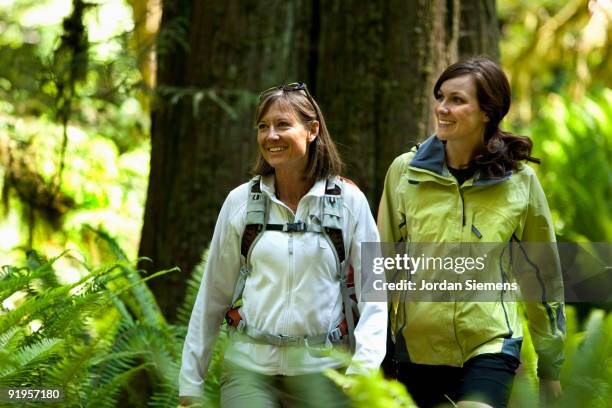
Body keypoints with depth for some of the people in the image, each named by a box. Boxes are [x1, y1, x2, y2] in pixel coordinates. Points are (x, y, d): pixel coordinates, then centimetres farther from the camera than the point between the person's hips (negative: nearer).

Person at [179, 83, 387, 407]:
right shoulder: (240, 201, 3)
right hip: (248, 365, 1)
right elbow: (212, 295, 8)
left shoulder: (349, 201, -1)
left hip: (320, 368, 0)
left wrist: (364, 365, -16)